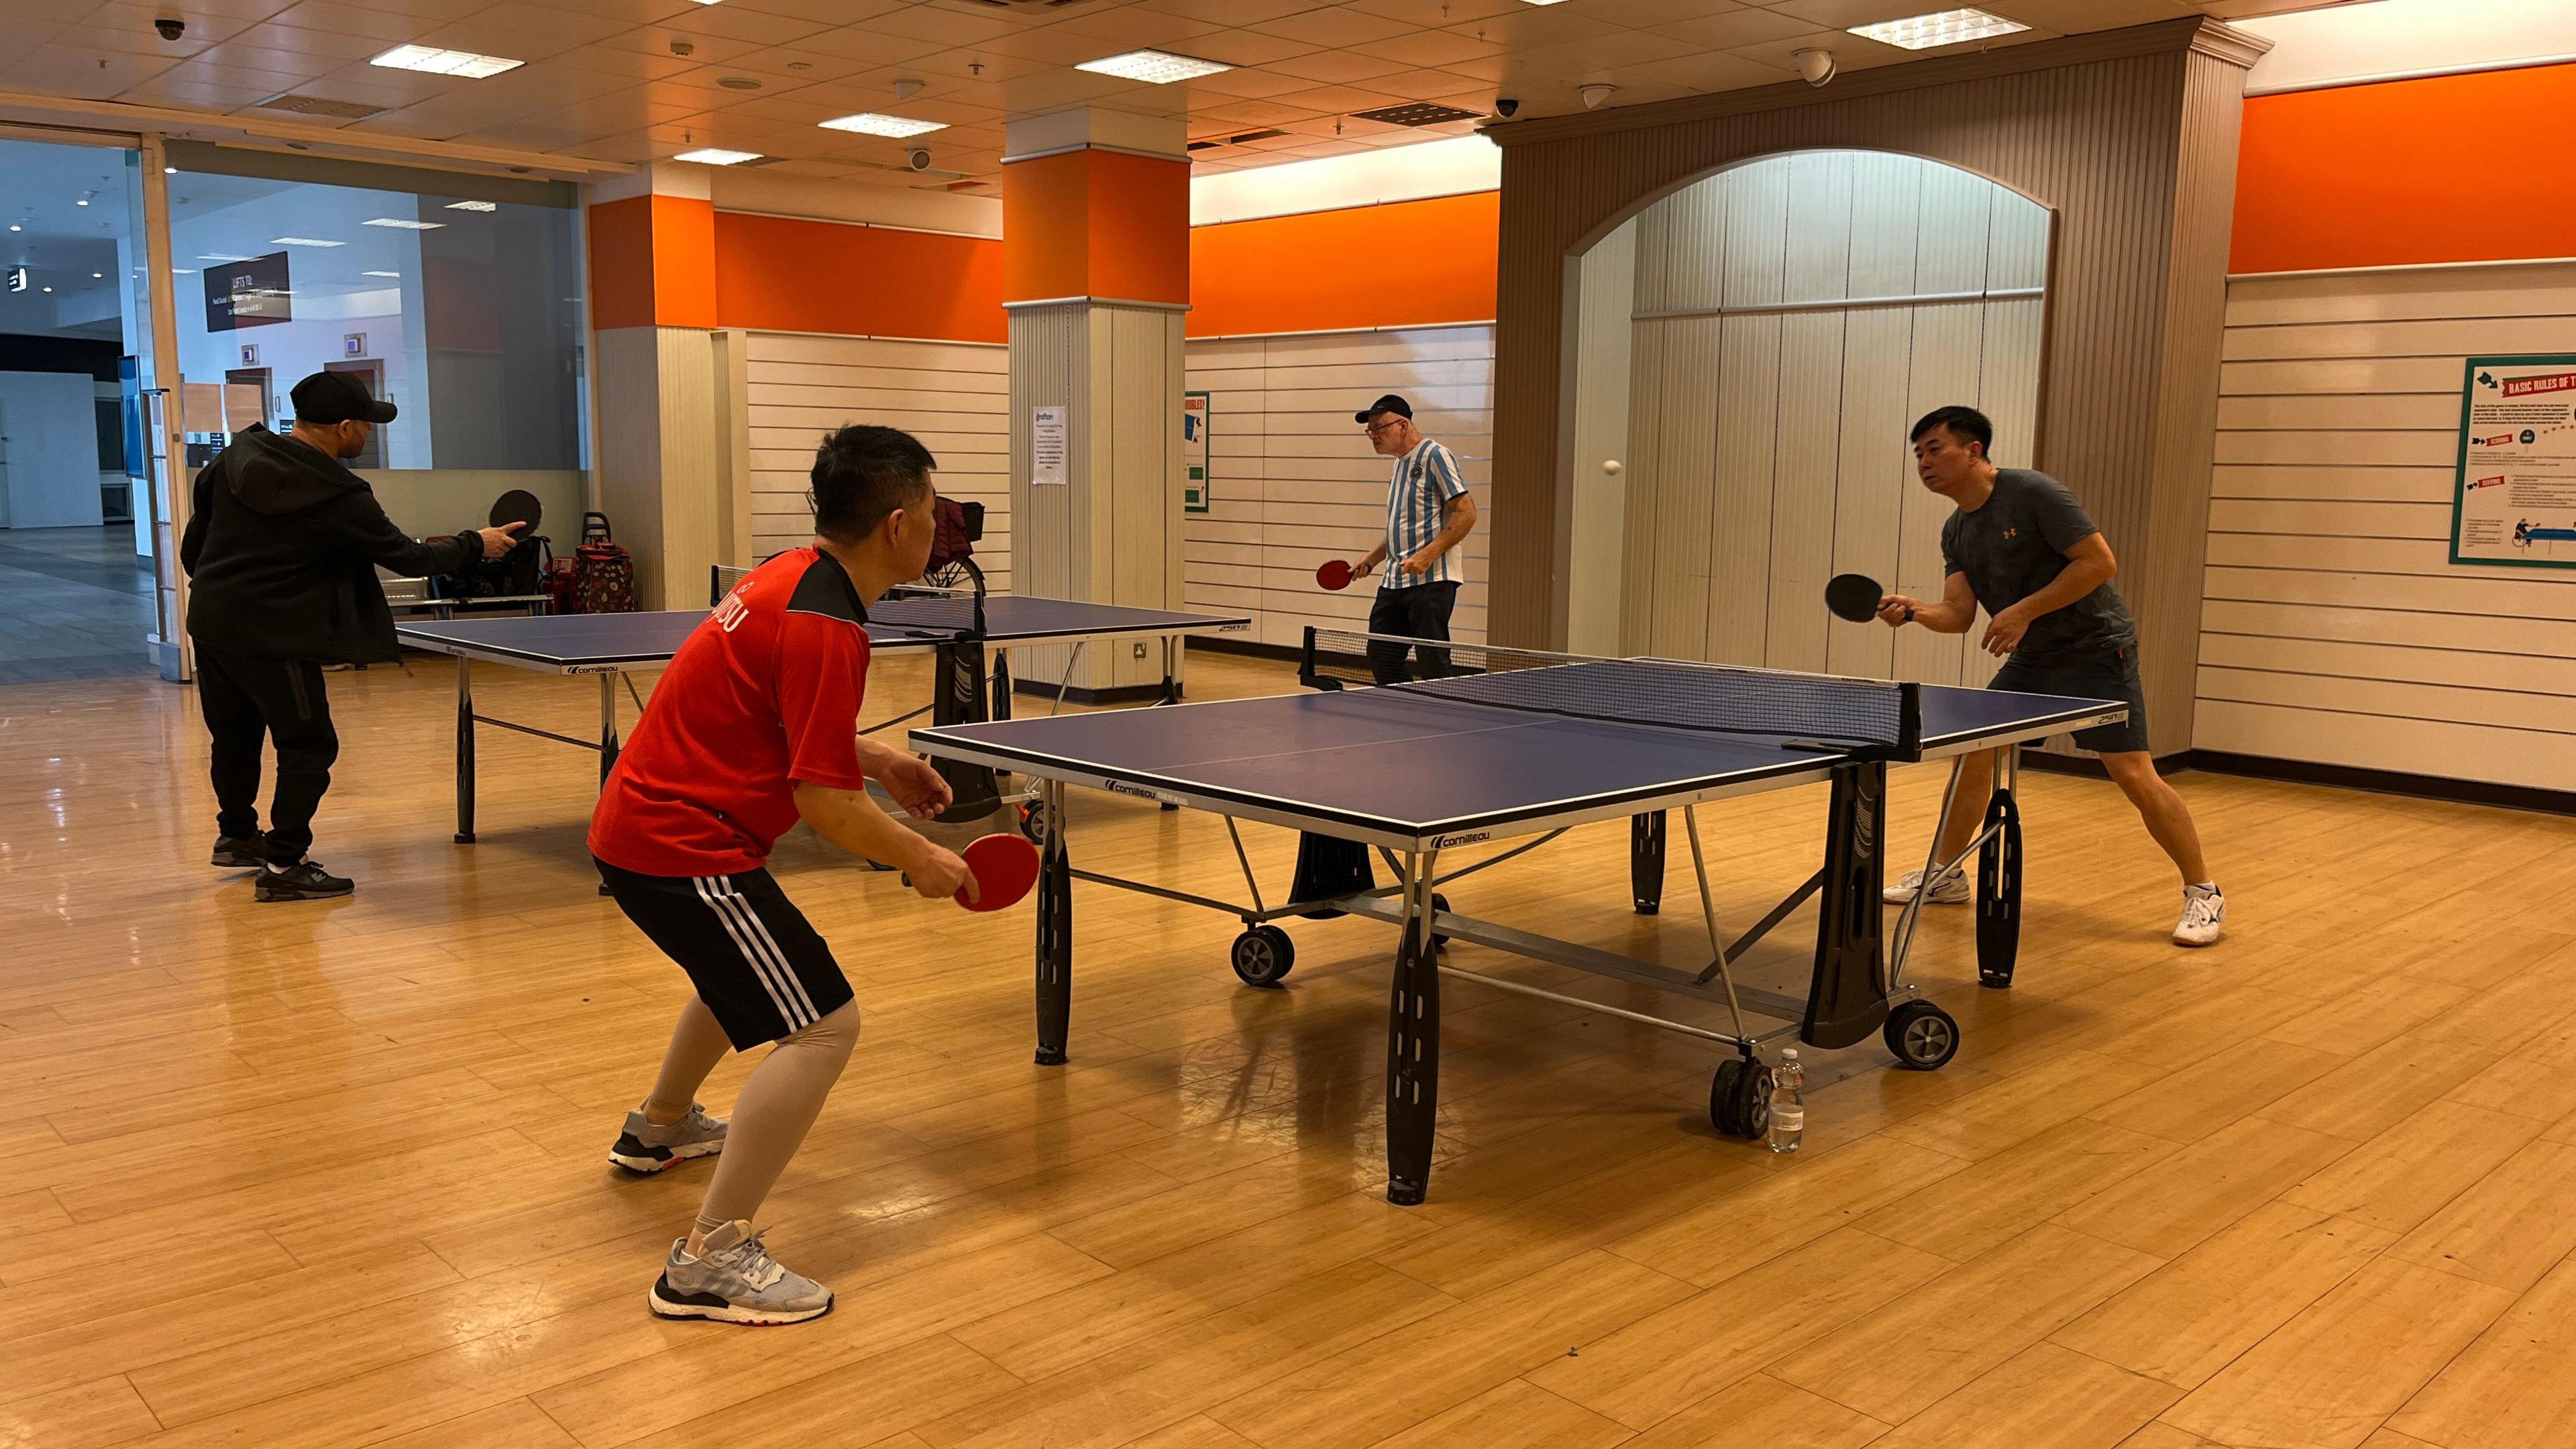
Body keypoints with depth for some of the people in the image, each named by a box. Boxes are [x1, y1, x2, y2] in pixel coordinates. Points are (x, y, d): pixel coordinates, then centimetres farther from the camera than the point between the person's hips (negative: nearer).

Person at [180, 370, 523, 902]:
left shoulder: (239, 456, 2)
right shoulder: (340, 497, -17)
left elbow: (193, 540, 12)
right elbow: (408, 557, -7)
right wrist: (476, 545, 6)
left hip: (209, 619, 8)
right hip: (270, 635, -8)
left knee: (235, 734, 23)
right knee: (308, 746, 3)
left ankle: (237, 835, 40)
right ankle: (284, 867, 4)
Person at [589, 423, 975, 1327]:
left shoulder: (794, 576, 7)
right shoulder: (825, 627, -23)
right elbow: (824, 803, -23)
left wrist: (880, 761, 14)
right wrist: (919, 860, -9)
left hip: (640, 822, 11)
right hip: (681, 850, -11)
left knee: (747, 971, 34)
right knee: (823, 1026, -14)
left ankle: (659, 1128, 57)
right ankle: (710, 1262, -11)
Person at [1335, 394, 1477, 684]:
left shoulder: (1435, 456, -7)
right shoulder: (1400, 465, 19)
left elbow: (1466, 513, -15)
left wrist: (1428, 555, -22)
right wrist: (1370, 560, 19)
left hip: (1430, 581, -9)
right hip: (1395, 581, 9)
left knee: (1434, 667, -7)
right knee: (1381, 660, 8)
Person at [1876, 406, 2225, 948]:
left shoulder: (2033, 493, -18)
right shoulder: (1956, 533, 6)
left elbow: (2100, 561, -21)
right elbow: (1958, 614, 0)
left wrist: (2023, 611, -24)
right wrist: (1916, 611, -21)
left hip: (2095, 650, -8)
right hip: (2032, 659, 8)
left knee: (2134, 777, -12)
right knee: (1971, 753, 5)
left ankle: (2203, 894, 4)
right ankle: (1946, 875, 19)